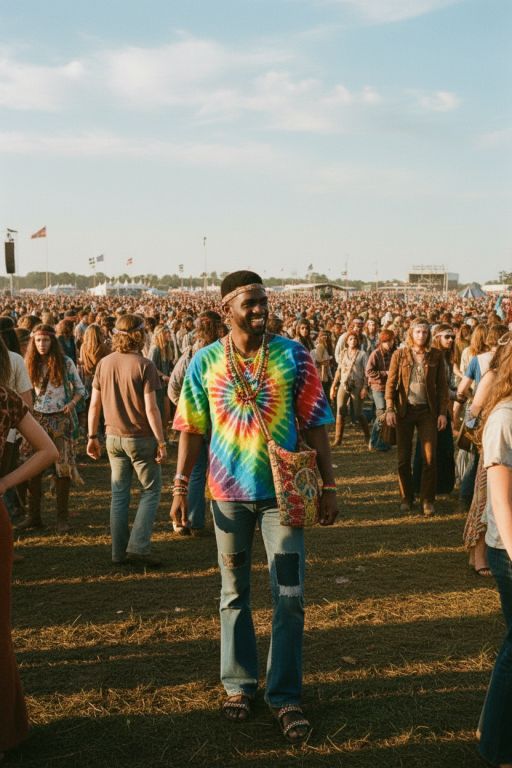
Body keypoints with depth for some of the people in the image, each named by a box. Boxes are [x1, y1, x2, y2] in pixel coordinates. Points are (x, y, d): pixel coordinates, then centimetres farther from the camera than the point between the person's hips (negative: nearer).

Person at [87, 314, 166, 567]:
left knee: (119, 494, 13)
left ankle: (119, 551, 17)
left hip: (113, 437, 5)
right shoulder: (144, 365, -13)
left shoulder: (104, 363, 2)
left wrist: (92, 437, 13)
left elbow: (94, 404, 5)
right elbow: (151, 409, -16)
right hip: (140, 438, -5)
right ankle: (138, 547, -1)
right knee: (151, 490, 8)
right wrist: (161, 442, -10)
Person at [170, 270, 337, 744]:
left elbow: (315, 425, -2)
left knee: (290, 595, 1)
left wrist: (328, 484, -4)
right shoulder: (206, 361, -2)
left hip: (283, 491, -1)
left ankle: (285, 694, 15)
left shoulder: (292, 355, -5)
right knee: (234, 594, 13)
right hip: (229, 492, 1)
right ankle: (238, 684, 29)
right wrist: (181, 486, 2)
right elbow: (192, 430, 5)